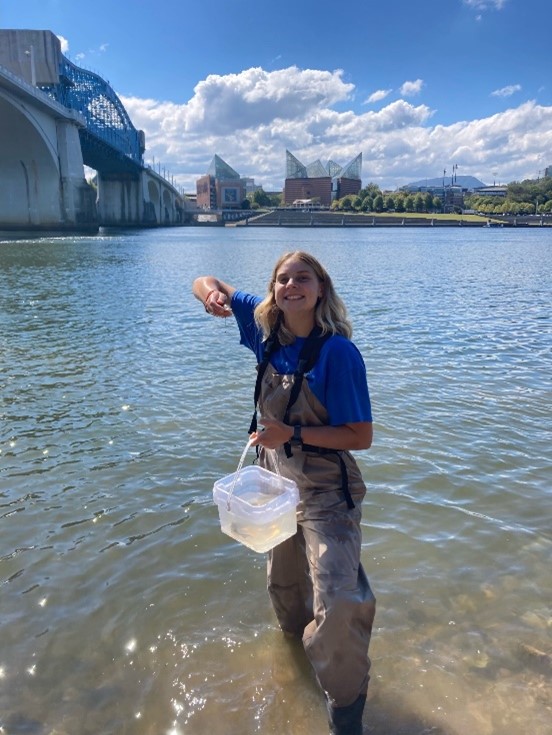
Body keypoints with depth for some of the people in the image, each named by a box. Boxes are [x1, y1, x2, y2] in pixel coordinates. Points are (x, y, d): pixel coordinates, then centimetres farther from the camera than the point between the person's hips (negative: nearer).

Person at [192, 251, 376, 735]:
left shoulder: (338, 352, -24)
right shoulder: (267, 329, -8)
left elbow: (361, 437, -20)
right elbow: (207, 285, 4)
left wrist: (292, 434, -28)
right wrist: (211, 292, -20)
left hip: (326, 493, -6)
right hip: (276, 483, 6)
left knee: (338, 605, -13)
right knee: (284, 585, 27)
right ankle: (299, 643, 58)